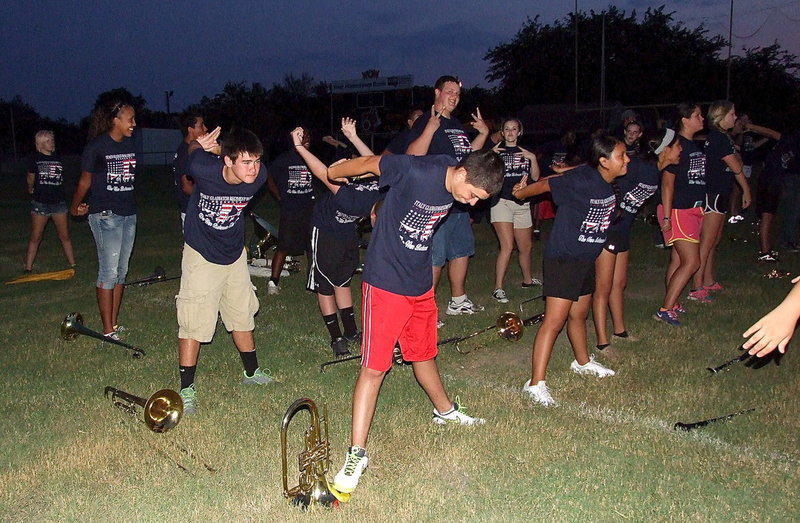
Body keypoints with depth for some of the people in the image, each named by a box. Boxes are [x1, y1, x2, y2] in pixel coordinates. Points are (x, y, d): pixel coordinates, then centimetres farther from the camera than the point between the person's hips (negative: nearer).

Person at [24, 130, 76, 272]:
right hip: (40, 203, -3)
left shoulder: (57, 158, 5)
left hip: (58, 202, 3)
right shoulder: (36, 159, -4)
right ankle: (28, 269, 9)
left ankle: (72, 265, 12)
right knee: (35, 237, 2)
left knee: (65, 236, 6)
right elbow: (30, 178, 12)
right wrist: (31, 189, 25)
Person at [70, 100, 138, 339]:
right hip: (105, 214, -6)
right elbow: (85, 180, 1)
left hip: (128, 213, 7)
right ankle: (108, 331, 0)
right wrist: (76, 206, 12)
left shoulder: (130, 145, 9)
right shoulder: (97, 146, -9)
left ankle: (115, 324, 19)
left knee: (122, 271, 10)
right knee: (109, 271, -6)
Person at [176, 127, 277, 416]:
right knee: (194, 322, -6)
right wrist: (203, 146, -20)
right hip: (202, 254, -4)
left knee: (242, 315, 17)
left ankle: (252, 372, 37)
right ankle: (186, 389, 7)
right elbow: (194, 148, -4)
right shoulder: (204, 168, -29)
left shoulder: (258, 176, -21)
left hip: (235, 254, 4)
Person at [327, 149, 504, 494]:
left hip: (421, 284, 7)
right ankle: (357, 453, 2)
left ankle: (446, 412, 47)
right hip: (386, 282, -7)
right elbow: (369, 164, -11)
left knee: (423, 353, 24)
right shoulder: (416, 171, -25)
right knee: (374, 366, -6)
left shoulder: (454, 190, -2)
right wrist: (330, 174, 5)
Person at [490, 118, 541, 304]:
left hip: (522, 203, 5)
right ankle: (498, 288, -12)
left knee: (526, 246, 15)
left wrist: (533, 158, -6)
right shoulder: (496, 151, 2)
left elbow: (535, 177, 7)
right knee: (507, 246, -18)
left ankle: (527, 279, 38)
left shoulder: (525, 152, 14)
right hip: (502, 201, -5)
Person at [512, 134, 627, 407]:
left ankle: (582, 362, 46)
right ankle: (536, 383, -7)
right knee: (554, 321, -10)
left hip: (586, 260, 8)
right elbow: (546, 184, -9)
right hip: (562, 259, -8)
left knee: (579, 314, 24)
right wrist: (520, 193, 4)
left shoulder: (612, 185, 2)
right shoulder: (581, 180, -22)